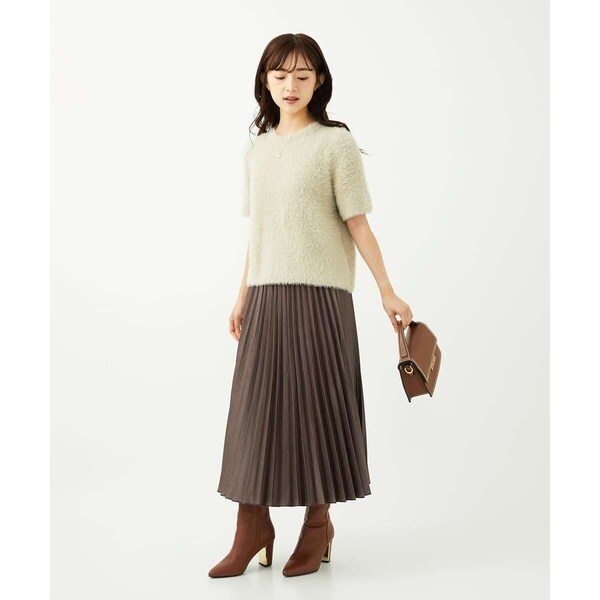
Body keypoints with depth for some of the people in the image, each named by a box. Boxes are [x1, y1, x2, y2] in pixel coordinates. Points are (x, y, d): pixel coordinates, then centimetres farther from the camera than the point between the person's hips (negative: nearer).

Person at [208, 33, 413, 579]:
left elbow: (358, 225, -4)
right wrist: (242, 297, 15)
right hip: (265, 296, 5)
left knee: (315, 405, 2)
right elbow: (256, 231, 15)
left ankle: (318, 523, 18)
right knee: (255, 406, 4)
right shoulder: (257, 149, 13)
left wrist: (387, 293, -6)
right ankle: (254, 528, 16)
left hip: (318, 294, -5)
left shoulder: (335, 143, -2)